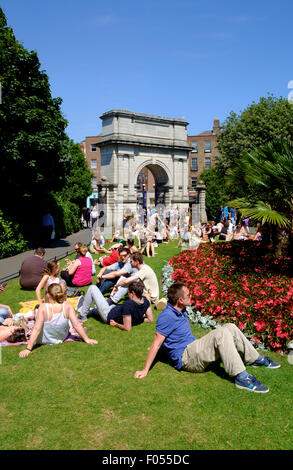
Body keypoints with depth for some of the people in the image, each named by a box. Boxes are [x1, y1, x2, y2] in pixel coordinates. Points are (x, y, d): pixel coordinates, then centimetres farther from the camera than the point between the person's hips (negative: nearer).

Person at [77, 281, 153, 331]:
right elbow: (151, 319, -6)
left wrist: (116, 324, -19)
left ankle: (82, 315, 16)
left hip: (108, 316, -8)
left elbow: (127, 328, -36)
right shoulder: (145, 300, -18)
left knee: (92, 288, -1)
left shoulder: (128, 305, -38)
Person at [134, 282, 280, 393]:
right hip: (186, 358, -9)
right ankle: (241, 377, -30)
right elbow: (156, 345, -19)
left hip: (194, 348, 9)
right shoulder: (167, 316, -18)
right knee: (221, 334, -28)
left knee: (230, 327, -1)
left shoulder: (180, 311, 11)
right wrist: (145, 370, -18)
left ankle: (256, 359, 9)